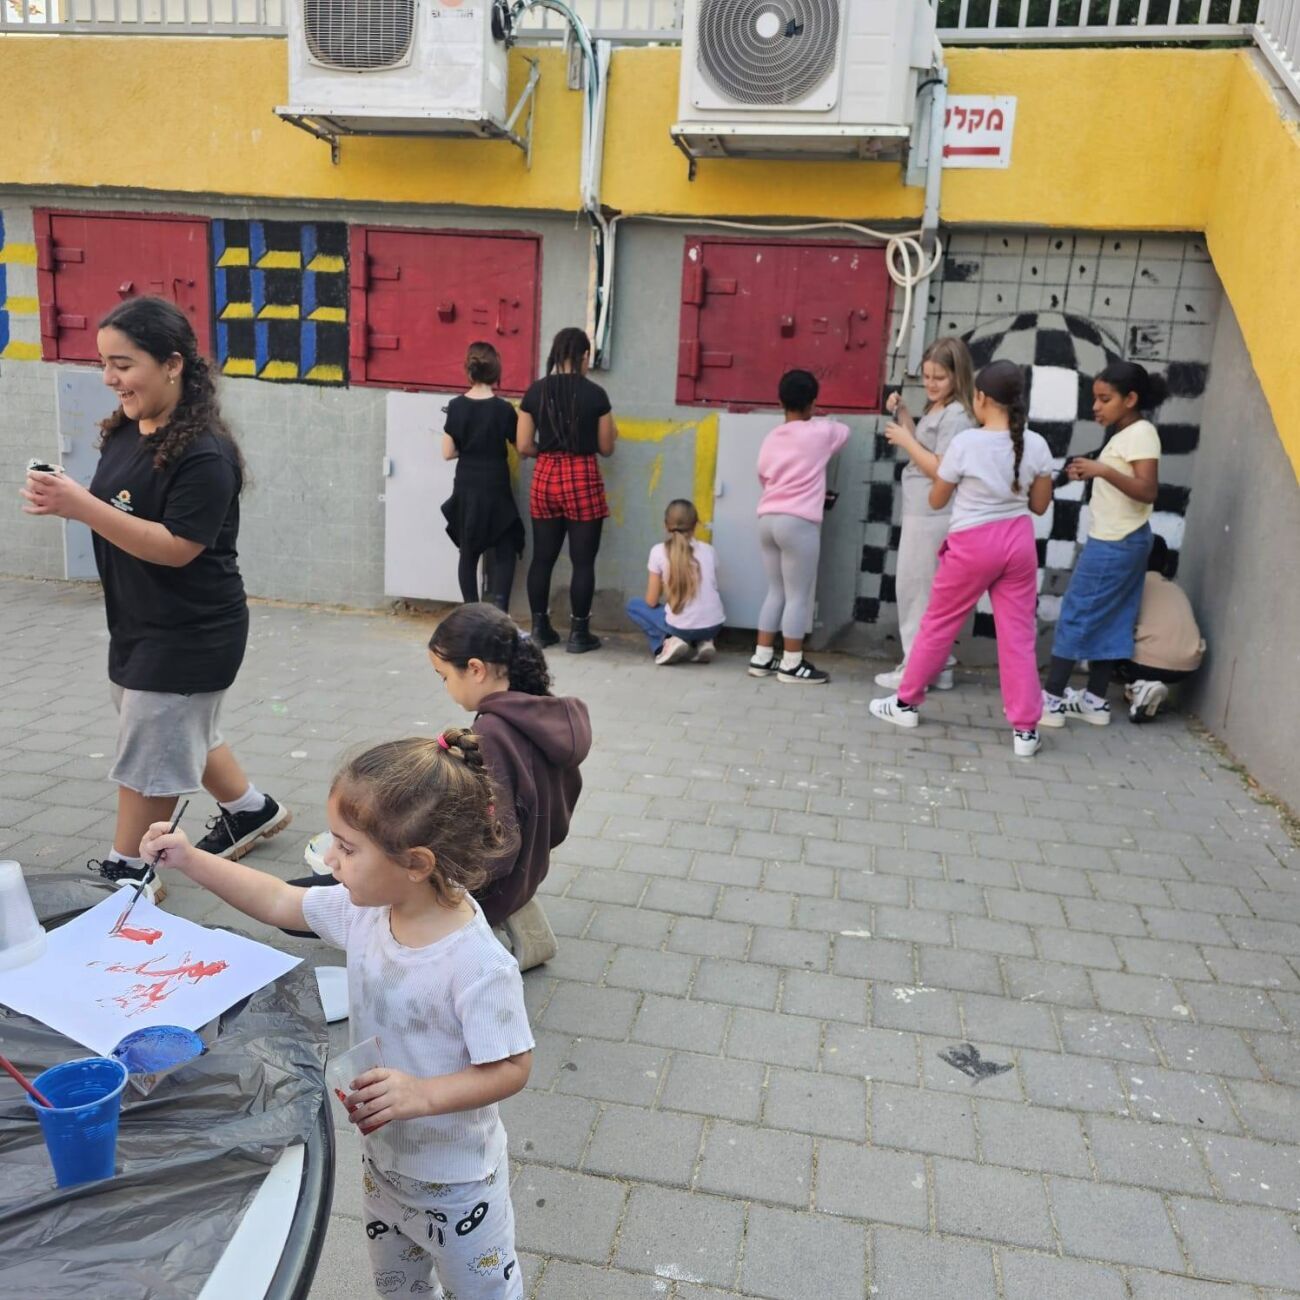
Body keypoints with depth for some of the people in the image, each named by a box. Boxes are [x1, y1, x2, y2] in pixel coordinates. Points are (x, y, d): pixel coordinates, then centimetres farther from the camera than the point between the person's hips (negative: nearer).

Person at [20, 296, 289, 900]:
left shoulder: (204, 453, -24)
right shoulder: (123, 430, 3)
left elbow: (176, 547, -27)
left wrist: (81, 506, -31)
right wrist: (66, 501, 1)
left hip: (191, 634, -9)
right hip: (138, 623, 9)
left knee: (147, 753, 4)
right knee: (177, 736, 23)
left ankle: (127, 871, 22)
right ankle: (252, 810, 43)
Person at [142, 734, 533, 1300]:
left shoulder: (478, 965, -36)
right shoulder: (368, 910, -15)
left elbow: (511, 1068, -28)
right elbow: (281, 902, -1)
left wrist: (422, 1094, -38)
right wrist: (189, 860, -5)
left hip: (453, 1182, -7)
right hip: (382, 1157, 7)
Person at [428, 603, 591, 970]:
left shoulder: (491, 735, -28)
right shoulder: (550, 714, -4)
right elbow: (565, 792, 8)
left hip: (489, 880, -7)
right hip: (529, 865, 7)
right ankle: (519, 915, 16)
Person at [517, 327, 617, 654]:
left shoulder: (536, 392, 1)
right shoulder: (595, 394, -7)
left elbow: (524, 446, 2)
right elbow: (606, 448, 0)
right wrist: (613, 433, 22)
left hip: (545, 478, 4)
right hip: (582, 480, -4)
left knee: (542, 557, 11)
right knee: (583, 560, 4)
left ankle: (539, 628, 18)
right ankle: (579, 633, 8)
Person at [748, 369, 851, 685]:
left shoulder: (771, 438, 12)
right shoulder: (820, 432, -1)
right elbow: (844, 431, 20)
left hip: (768, 520, 6)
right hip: (798, 522, -6)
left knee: (776, 591, 14)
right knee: (798, 596, 0)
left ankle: (762, 658, 15)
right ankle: (792, 664, 2)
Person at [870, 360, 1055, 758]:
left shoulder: (966, 442, -12)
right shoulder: (1036, 445, -2)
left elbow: (937, 500, -2)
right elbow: (1040, 505, 6)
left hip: (972, 543, -3)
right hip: (1018, 539, 3)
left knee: (938, 623, 12)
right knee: (1018, 634, 6)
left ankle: (906, 702, 26)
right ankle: (1025, 729, 7)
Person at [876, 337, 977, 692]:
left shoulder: (956, 416, -15)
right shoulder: (934, 410, 15)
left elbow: (941, 471, -20)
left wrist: (906, 440, -16)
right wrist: (903, 416, 8)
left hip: (932, 517, -10)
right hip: (921, 514, 10)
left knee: (918, 591, -4)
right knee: (925, 592, 14)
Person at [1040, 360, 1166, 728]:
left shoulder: (1141, 434, -15)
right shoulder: (1124, 433, 14)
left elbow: (1148, 491, -25)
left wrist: (1103, 471, -35)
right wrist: (1090, 474, 4)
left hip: (1116, 544, -10)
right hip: (1117, 542, 10)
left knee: (1076, 616, -6)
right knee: (1108, 621, 11)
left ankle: (1051, 699, -2)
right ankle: (1095, 701, 16)